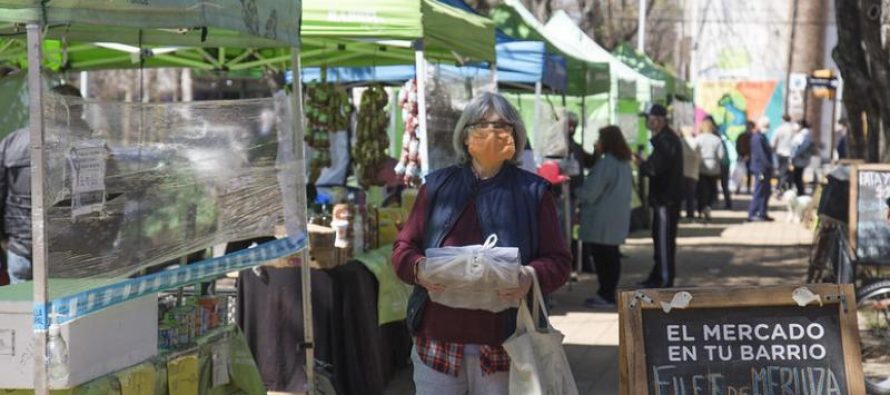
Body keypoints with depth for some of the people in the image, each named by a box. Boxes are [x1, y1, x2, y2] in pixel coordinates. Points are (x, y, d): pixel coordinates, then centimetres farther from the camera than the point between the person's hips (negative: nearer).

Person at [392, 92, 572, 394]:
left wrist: (531, 276, -18)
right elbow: (403, 248, 12)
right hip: (438, 343, 1)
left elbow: (559, 261, 4)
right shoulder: (437, 186, 11)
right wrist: (419, 269, -11)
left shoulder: (533, 192, 6)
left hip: (503, 346, -1)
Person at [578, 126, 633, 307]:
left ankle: (605, 295, -2)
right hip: (618, 219, 9)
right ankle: (609, 294, 17)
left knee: (602, 257, -4)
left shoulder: (605, 163, -17)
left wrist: (577, 193, 5)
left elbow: (589, 193, -17)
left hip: (601, 221, -9)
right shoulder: (625, 163, 11)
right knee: (612, 256, 12)